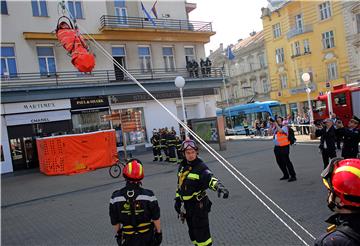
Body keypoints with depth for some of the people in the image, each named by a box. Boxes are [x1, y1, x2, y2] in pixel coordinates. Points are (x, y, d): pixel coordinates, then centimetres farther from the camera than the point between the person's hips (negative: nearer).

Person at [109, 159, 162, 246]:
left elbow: (115, 222, -4)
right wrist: (158, 232, 5)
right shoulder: (148, 195, -21)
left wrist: (118, 234, 12)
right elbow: (156, 218, -10)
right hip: (147, 237, -1)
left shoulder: (115, 197, -16)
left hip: (128, 239, 1)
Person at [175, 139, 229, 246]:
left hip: (199, 205, -7)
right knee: (192, 232, 20)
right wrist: (177, 199, 19)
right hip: (186, 205, 7)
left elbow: (210, 178, -35)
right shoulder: (182, 166, 5)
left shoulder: (201, 167, -17)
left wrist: (219, 186, -55)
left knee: (201, 232, -1)